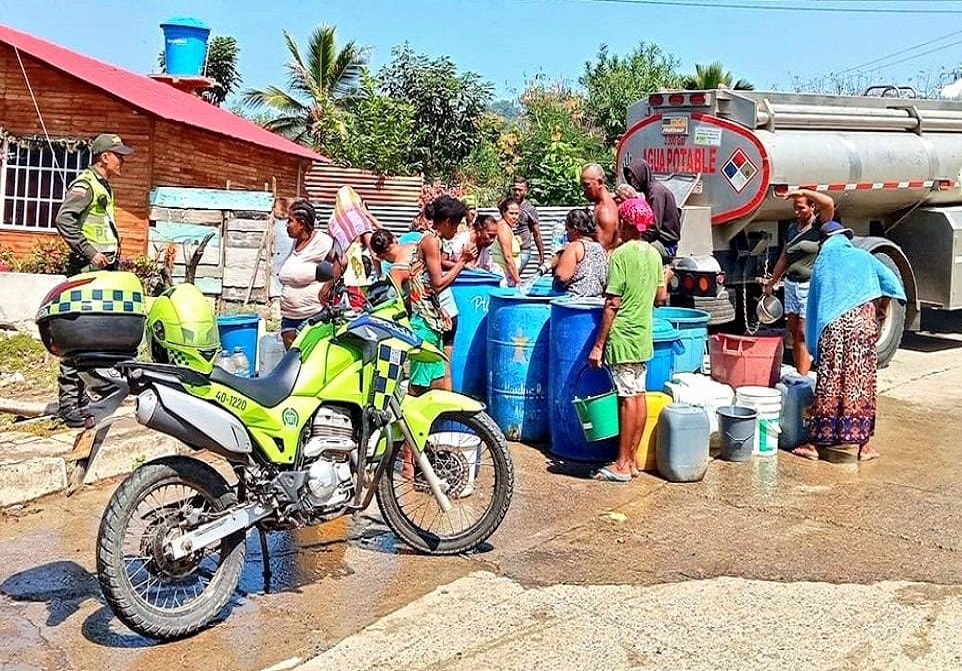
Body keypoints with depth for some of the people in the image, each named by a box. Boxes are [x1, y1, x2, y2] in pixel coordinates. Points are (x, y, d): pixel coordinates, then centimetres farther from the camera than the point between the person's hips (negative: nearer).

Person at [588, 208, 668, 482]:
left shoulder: (620, 254, -14)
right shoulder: (654, 253, 8)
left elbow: (612, 304, -16)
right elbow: (661, 296, 14)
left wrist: (598, 345, -12)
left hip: (623, 336, -7)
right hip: (644, 336, 7)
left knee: (628, 398, -5)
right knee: (639, 395, 9)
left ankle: (622, 465, 1)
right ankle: (632, 459, 17)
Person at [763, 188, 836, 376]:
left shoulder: (819, 225, -7)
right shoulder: (792, 228, 13)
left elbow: (829, 204, -28)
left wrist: (804, 191, -26)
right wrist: (771, 282, 23)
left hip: (811, 287, -7)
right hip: (791, 284, 7)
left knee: (804, 334, -8)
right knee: (794, 333, 9)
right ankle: (798, 373, 17)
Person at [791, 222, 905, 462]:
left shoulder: (821, 263, 15)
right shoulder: (862, 258, 12)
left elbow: (814, 303, 14)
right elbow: (891, 282, 3)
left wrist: (814, 340, 19)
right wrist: (881, 312, 16)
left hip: (831, 327, 1)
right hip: (863, 323, 0)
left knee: (829, 383, 5)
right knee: (860, 382, 4)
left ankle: (816, 442, 10)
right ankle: (861, 443, 8)